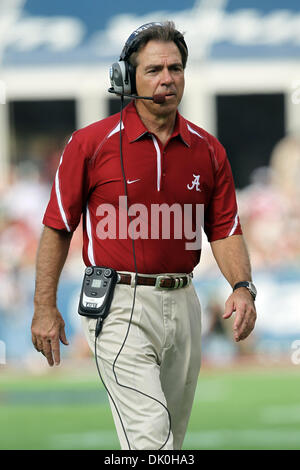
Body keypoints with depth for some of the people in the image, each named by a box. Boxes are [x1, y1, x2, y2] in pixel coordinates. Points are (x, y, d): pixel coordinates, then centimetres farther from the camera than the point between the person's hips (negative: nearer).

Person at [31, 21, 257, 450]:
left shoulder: (208, 150, 8)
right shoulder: (92, 143, -4)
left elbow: (225, 230, 10)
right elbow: (58, 227, 1)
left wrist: (242, 287, -8)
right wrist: (45, 307, -3)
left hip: (182, 303, 5)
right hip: (121, 306, -5)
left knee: (173, 435, 14)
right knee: (150, 436, -17)